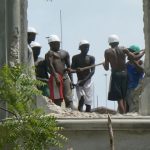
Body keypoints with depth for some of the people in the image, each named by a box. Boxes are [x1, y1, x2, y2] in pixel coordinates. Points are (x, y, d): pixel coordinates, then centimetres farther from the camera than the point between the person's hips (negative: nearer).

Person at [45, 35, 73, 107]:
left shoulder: (64, 53, 21)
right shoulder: (50, 53, 0)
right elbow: (50, 66, -13)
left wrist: (71, 79, 14)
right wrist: (56, 77, -24)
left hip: (65, 77, 6)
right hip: (55, 77, -6)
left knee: (69, 98, -4)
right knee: (57, 99, -8)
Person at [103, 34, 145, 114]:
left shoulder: (108, 52, -5)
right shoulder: (123, 49, -1)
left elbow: (106, 68, -3)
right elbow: (135, 57, -5)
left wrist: (104, 64, 20)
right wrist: (143, 52, 12)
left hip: (115, 74, -3)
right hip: (124, 73, 3)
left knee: (119, 98, -2)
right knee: (124, 98, 13)